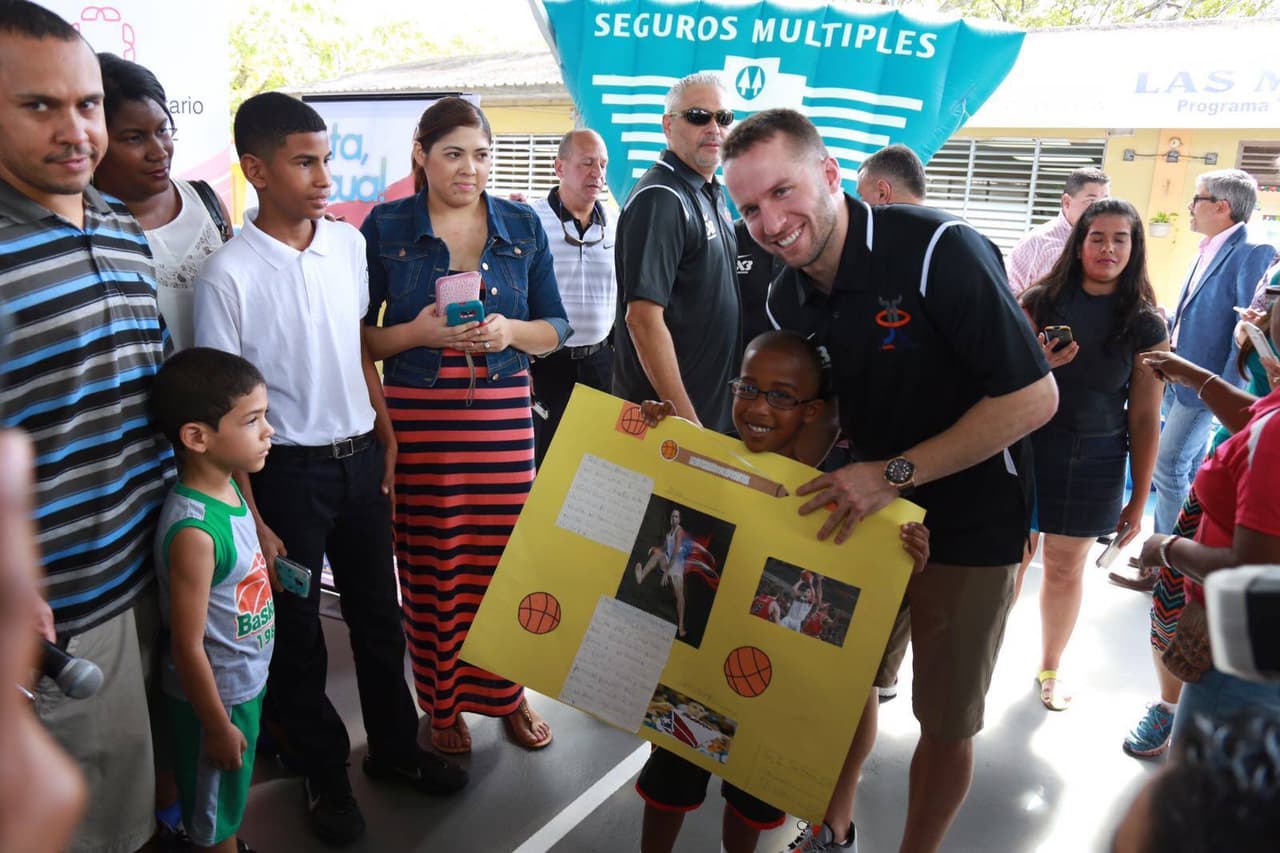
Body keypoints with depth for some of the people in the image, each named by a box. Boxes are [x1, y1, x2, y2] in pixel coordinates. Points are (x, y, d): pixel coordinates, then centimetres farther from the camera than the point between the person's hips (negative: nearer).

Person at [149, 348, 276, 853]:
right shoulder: (193, 529, -31)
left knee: (232, 800, 29)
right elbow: (188, 646, -24)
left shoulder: (230, 489, -6)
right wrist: (218, 726, -15)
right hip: (216, 697, -7)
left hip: (247, 683, 7)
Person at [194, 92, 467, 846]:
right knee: (299, 633, 12)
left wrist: (387, 440, 7)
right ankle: (325, 775, 34)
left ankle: (394, 746, 39)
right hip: (288, 471, -4)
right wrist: (251, 522, -11)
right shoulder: (228, 275, -14)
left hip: (361, 459, 5)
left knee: (379, 614, 18)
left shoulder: (349, 242, 0)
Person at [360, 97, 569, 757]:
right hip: (417, 417, -1)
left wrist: (511, 331, -10)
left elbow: (555, 327, 10)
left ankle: (505, 691, 27)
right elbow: (358, 335, 4)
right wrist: (416, 332, -14)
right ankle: (442, 702, 25)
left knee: (505, 556, 4)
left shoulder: (523, 227, 8)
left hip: (503, 413, 2)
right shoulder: (385, 227, 2)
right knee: (429, 565, 3)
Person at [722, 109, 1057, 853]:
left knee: (946, 721, 11)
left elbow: (1034, 397, -25)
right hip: (862, 512, 6)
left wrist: (894, 473, -28)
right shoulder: (787, 299, -5)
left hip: (969, 527, -5)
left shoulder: (937, 249, -24)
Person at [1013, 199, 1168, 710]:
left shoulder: (1146, 325, -2)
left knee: (1065, 568, 12)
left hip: (1094, 464, 1)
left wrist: (1139, 501, 0)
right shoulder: (1040, 301, -3)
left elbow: (1144, 418, 0)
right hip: (1027, 450, 0)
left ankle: (1049, 668, 34)